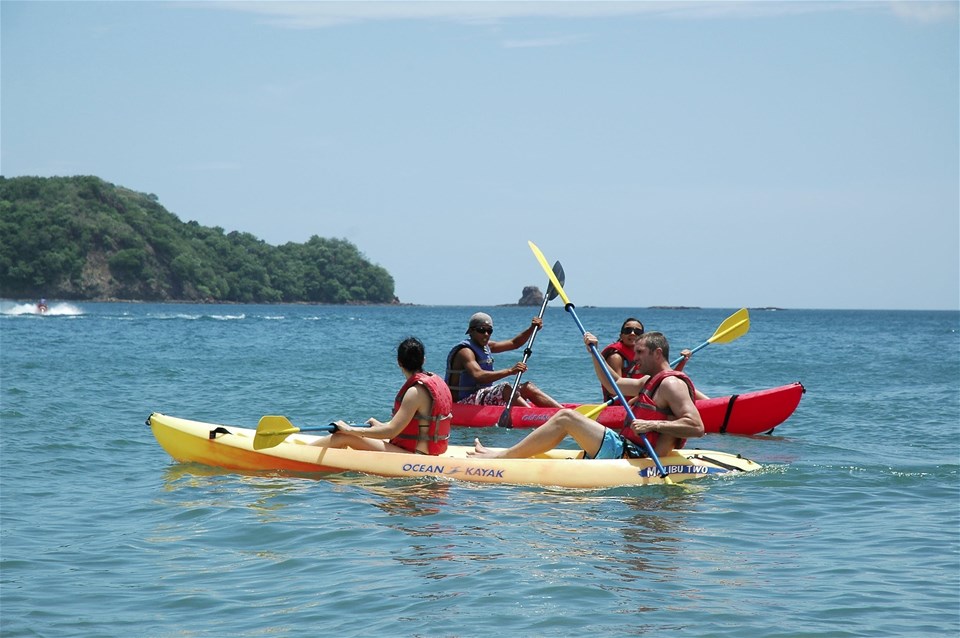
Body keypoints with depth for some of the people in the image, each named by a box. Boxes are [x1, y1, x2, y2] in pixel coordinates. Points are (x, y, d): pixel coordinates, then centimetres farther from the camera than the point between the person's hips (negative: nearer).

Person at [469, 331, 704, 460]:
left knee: (566, 417, -12)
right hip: (627, 450, 11)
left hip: (630, 454, -11)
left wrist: (654, 425, -28)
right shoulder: (652, 381, 21)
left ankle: (503, 456, -8)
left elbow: (697, 427, -22)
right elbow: (612, 385, 34)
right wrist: (594, 352, 24)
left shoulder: (672, 384, -10)